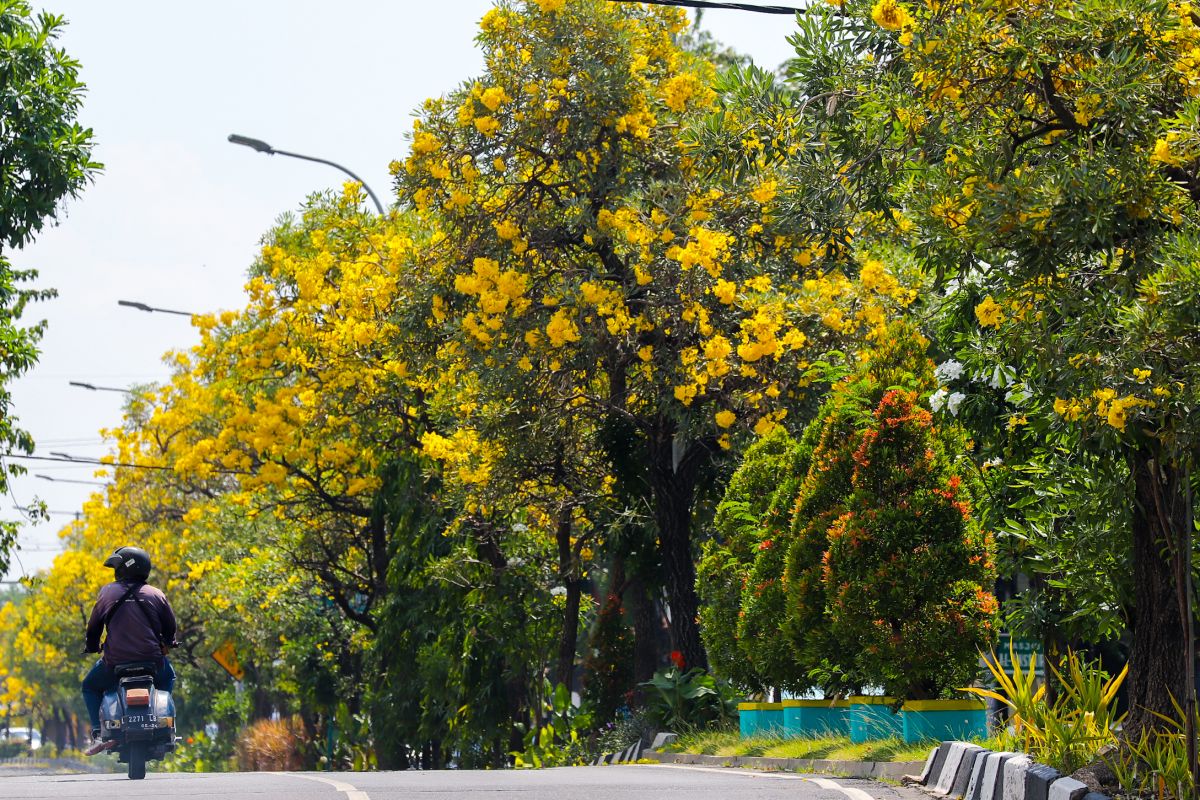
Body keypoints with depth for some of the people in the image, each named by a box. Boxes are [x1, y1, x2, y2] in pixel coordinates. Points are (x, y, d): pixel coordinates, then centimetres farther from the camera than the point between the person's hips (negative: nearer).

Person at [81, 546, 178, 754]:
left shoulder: (107, 592, 2)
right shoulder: (156, 595, 6)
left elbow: (94, 625, 9)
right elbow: (170, 626, 14)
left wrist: (91, 647, 29)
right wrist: (167, 644, 36)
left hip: (115, 663, -2)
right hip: (153, 662, 2)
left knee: (90, 687, 26)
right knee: (168, 678, 36)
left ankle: (98, 734, 6)